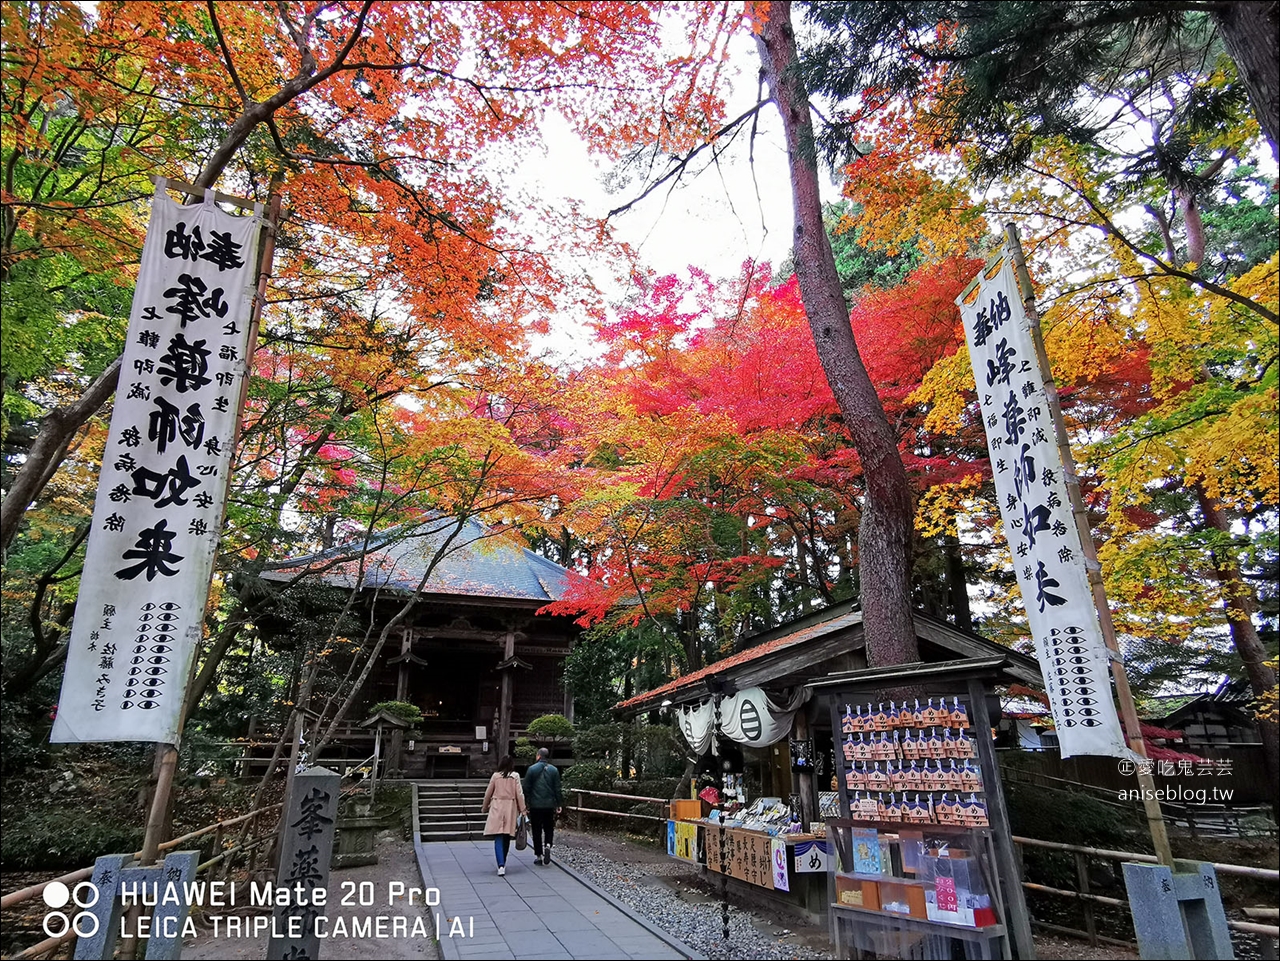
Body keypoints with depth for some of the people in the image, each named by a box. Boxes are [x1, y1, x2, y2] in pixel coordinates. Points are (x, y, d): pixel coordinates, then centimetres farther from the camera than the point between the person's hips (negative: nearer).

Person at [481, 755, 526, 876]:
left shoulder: (495, 775, 1)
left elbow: (488, 793, 8)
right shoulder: (515, 776, -2)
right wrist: (523, 809, 4)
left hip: (497, 808, 0)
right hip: (510, 808, 1)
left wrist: (484, 808, 22)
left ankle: (501, 865, -17)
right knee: (507, 837, 15)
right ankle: (503, 863, 28)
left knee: (498, 838, -3)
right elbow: (519, 794, -3)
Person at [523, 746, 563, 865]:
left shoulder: (531, 769, -4)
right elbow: (557, 789, 4)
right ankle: (548, 845, -9)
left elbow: (526, 788, -4)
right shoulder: (554, 770, 3)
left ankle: (538, 856, 9)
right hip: (550, 805, 2)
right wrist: (558, 804, 10)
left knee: (537, 831, 8)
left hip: (535, 805, -2)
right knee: (549, 828, 15)